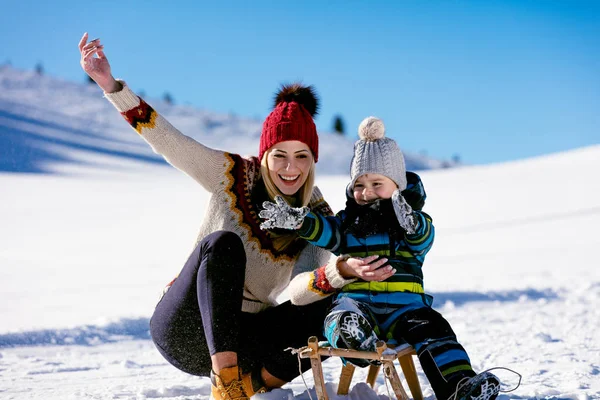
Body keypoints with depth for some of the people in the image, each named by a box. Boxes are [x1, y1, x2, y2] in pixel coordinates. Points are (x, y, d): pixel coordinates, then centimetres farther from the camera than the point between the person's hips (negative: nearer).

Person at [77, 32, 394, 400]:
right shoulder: (232, 176, -7)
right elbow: (164, 139, -16)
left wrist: (341, 270, -40)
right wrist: (110, 84, -27)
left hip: (237, 337, 3)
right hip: (181, 331, -2)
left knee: (326, 311, -20)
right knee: (223, 243, -31)